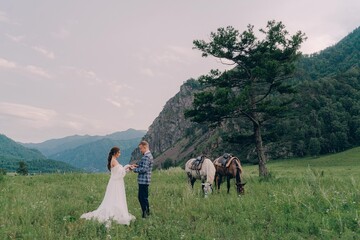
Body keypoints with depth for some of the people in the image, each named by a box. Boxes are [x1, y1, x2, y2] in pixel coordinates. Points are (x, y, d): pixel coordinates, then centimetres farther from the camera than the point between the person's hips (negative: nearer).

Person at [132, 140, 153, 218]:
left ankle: (145, 214, 6)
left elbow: (144, 169, -22)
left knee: (143, 198, -3)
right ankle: (147, 212, 26)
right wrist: (137, 166, 9)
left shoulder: (146, 156, -18)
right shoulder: (147, 155, 15)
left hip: (144, 180, -10)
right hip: (143, 180, 10)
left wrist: (134, 169, -11)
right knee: (140, 197, 17)